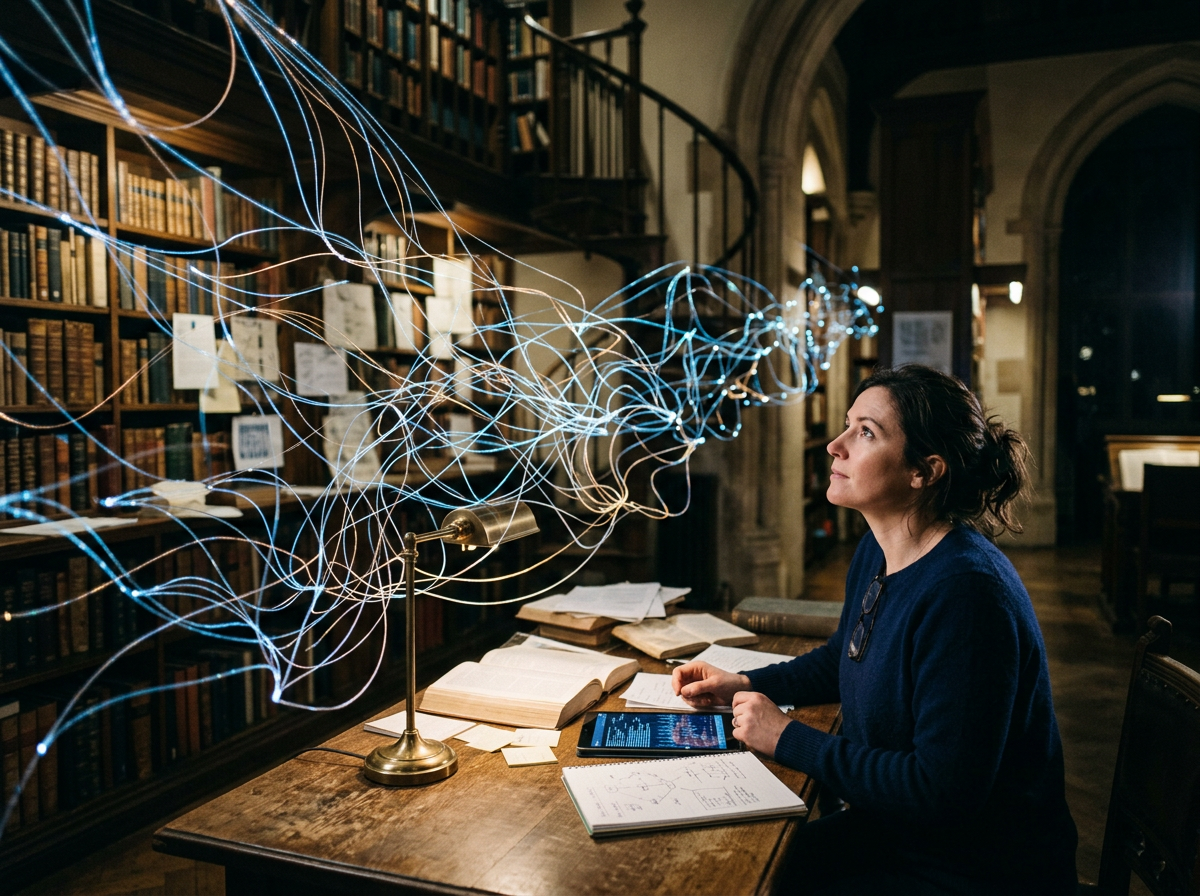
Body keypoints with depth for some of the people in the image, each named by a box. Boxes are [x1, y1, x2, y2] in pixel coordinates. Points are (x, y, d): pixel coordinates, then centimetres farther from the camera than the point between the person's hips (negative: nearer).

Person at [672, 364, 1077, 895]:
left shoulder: (965, 593, -30)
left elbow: (943, 791, -29)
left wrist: (789, 740, -22)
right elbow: (842, 659, 19)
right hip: (892, 832, 8)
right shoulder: (876, 552, 0)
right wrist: (745, 685, 5)